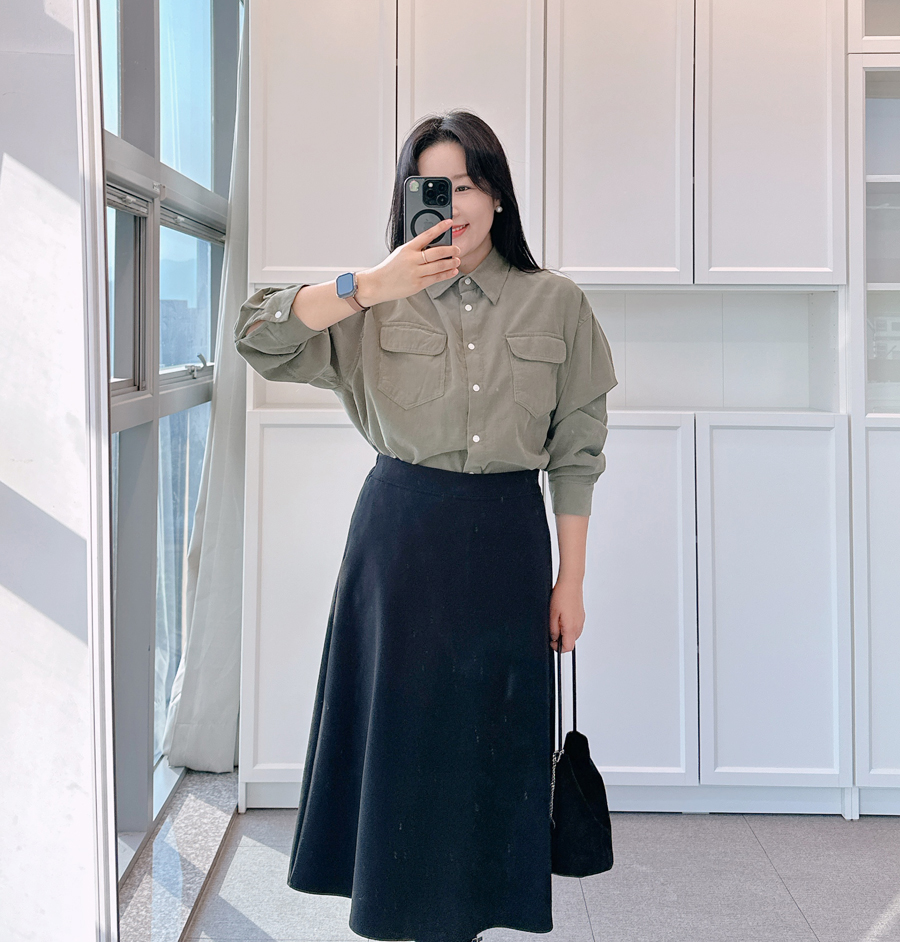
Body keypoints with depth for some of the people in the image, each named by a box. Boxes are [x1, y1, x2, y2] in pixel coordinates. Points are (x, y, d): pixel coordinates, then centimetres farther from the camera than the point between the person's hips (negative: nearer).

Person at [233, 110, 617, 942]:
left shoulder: (556, 304, 1)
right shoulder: (378, 306, 0)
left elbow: (576, 450, 4)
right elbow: (258, 335, -12)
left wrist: (571, 578, 3)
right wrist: (369, 287, -22)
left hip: (506, 537, 0)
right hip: (400, 534, 0)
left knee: (493, 735, 7)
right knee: (399, 725, 7)